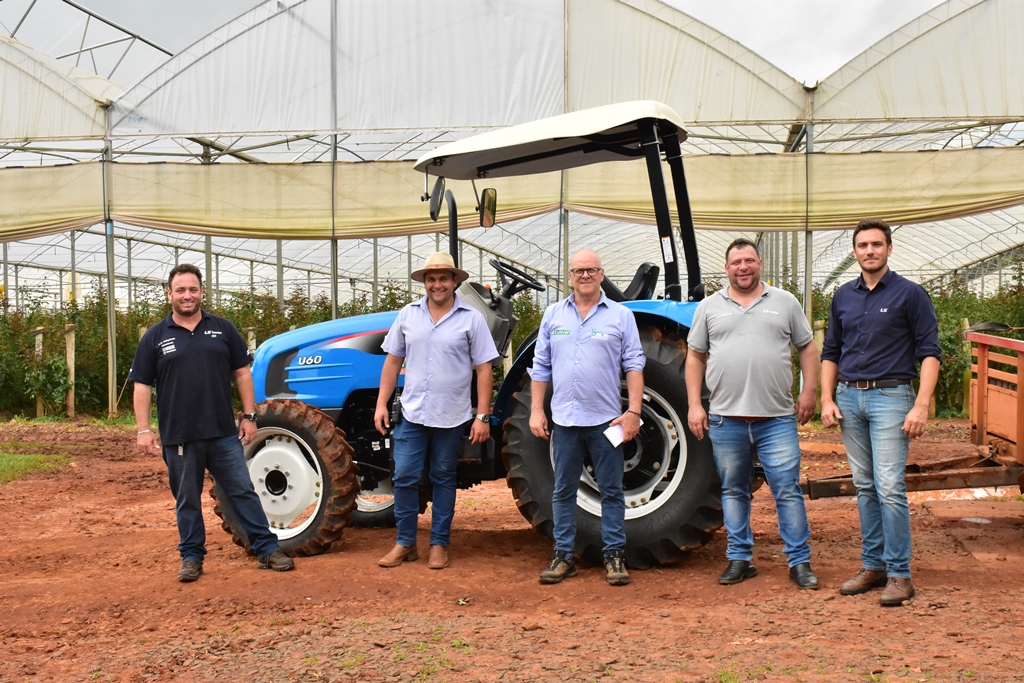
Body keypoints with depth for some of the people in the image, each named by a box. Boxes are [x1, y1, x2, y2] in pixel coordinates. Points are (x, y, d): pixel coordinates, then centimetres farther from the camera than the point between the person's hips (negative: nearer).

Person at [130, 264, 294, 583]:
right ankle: (192, 557, 22)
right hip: (179, 437, 0)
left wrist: (249, 416, 2)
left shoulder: (223, 329, 6)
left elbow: (242, 373, 8)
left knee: (243, 492, 5)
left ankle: (267, 549, 12)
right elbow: (142, 386, 2)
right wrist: (144, 430, -5)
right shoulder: (155, 337, 3)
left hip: (223, 433, 1)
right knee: (187, 501, 10)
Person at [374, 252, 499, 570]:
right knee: (404, 477, 0)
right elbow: (393, 362, 9)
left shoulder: (471, 319, -2)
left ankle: (439, 544, 18)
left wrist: (482, 416, -8)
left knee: (443, 480, 8)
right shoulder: (408, 315, 6)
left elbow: (483, 370, -3)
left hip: (451, 417, -2)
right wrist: (381, 404, 3)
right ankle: (405, 543, 14)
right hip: (412, 413, 2)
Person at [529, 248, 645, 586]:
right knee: (563, 491, 8)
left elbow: (634, 365, 1)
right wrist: (536, 410, 4)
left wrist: (633, 411, -8)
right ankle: (563, 555, 16)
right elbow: (541, 366, 11)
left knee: (611, 491, 4)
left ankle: (614, 555, 12)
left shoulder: (620, 315, 3)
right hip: (564, 419, 2)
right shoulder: (553, 315, 8)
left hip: (606, 419, -2)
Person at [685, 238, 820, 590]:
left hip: (777, 419, -1)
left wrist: (809, 391, 1)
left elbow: (807, 348, 11)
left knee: (788, 490, -1)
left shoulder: (785, 302, 8)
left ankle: (800, 562, 8)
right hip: (726, 418, 1)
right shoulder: (709, 307, 8)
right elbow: (695, 357, 9)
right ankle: (739, 559, 19)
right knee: (733, 491, 9)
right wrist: (694, 405, 2)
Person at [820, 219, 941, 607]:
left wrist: (921, 405, -15)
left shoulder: (910, 294, -2)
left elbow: (929, 353, -5)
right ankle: (872, 565, 18)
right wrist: (827, 399, 7)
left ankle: (899, 573, -3)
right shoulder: (843, 297, 12)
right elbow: (830, 352, 18)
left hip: (890, 396, -5)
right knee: (865, 487, 10)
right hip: (849, 397, 5)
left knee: (889, 487, -10)